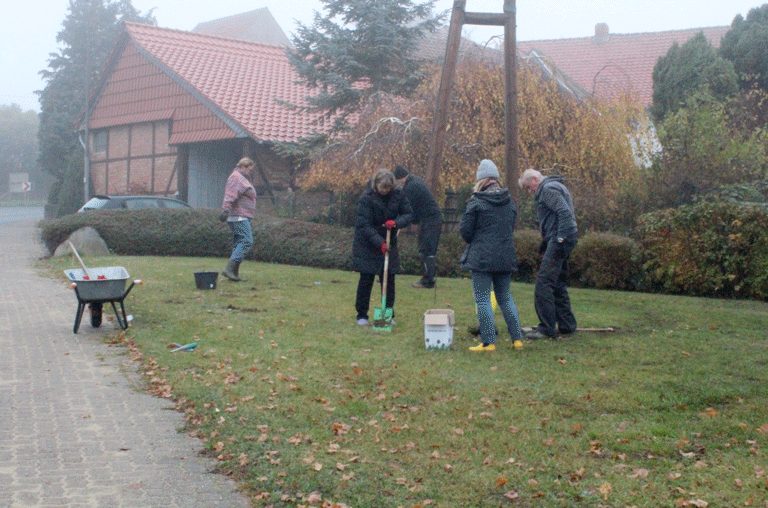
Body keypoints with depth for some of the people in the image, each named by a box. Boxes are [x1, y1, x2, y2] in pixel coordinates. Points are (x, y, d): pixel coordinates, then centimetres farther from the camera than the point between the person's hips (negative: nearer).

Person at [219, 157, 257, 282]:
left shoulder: (241, 178, 24)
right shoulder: (236, 178, -10)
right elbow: (231, 195, -24)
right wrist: (226, 210, -34)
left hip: (242, 217, 11)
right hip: (238, 217, -11)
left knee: (238, 243, 9)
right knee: (247, 241, -17)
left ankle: (235, 273, 8)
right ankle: (229, 268, -23)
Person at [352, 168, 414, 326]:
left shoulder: (397, 195, -5)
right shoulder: (366, 198, -18)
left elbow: (409, 214, -1)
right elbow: (364, 225, -20)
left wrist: (396, 223, -22)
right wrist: (380, 242, -28)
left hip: (389, 244, 4)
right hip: (367, 246, -4)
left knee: (389, 279, 5)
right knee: (366, 280, 0)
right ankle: (362, 315, 11)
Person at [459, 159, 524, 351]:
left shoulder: (476, 202, -9)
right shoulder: (509, 201, 8)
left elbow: (465, 230, -6)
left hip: (481, 257, -5)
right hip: (506, 256, 5)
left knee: (482, 299, -1)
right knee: (505, 298, 16)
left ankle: (489, 342, -4)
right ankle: (517, 338, 14)